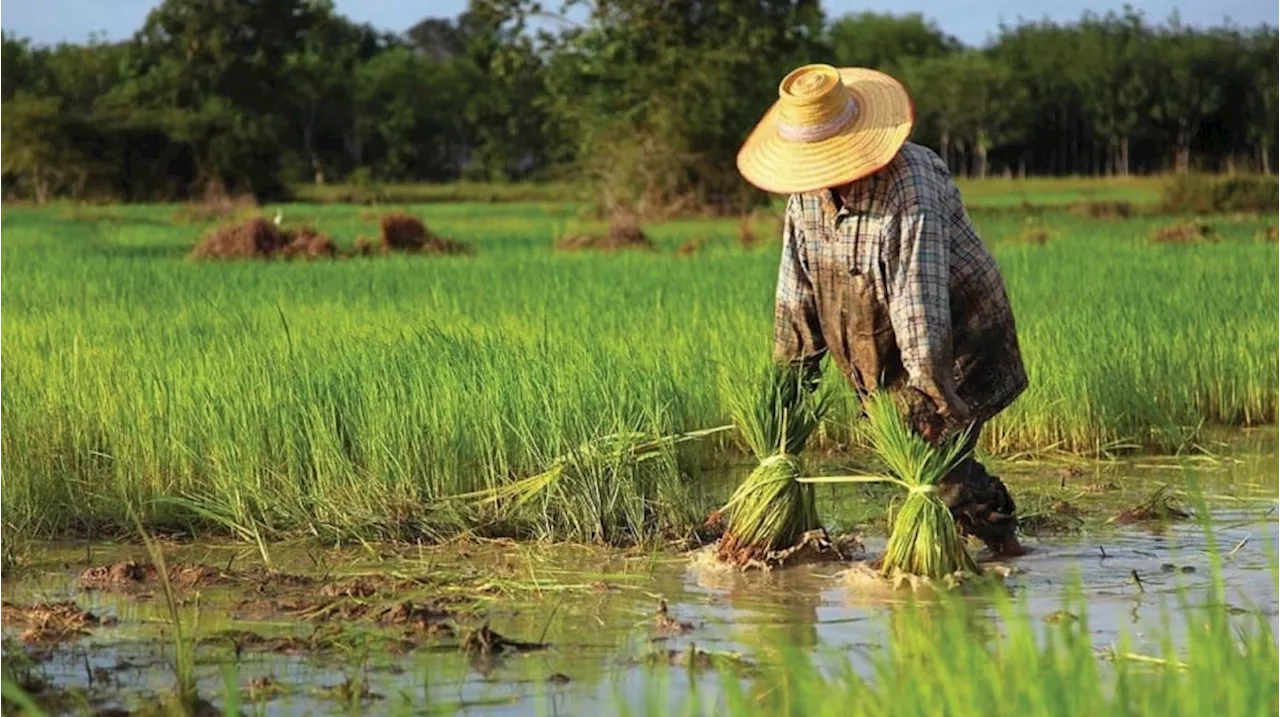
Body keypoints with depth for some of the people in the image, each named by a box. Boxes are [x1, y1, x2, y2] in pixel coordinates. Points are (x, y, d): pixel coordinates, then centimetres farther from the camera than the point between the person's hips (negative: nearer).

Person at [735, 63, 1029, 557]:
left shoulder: (908, 187, -29)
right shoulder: (807, 190, -5)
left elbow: (921, 310, -33)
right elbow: (797, 295, 5)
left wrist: (934, 398, -34)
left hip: (957, 345, -7)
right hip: (882, 359, 7)